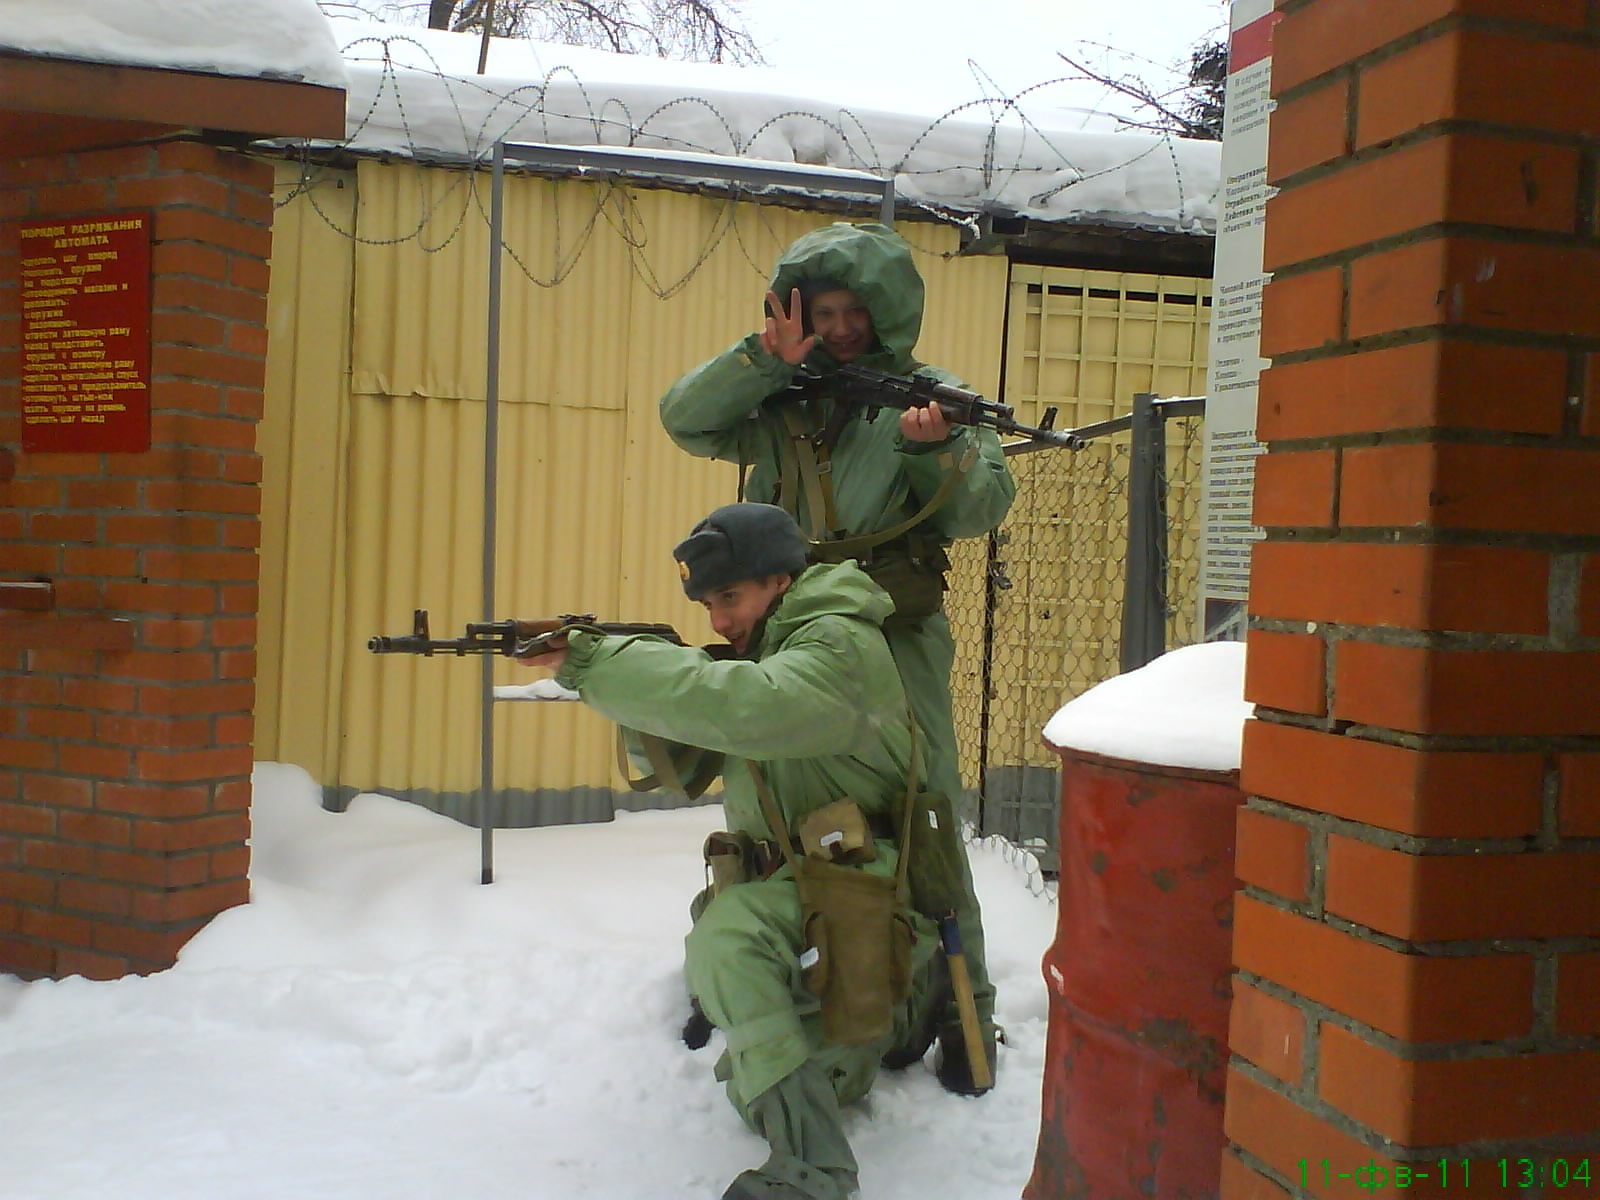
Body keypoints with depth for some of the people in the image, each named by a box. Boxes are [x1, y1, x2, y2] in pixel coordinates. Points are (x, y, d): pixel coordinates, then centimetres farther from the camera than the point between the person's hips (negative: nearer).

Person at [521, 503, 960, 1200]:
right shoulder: (749, 647, 8)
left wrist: (591, 661, -36)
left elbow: (743, 709, -39)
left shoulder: (841, 645, -19)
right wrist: (623, 681, -15)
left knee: (727, 938, -32)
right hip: (778, 867, 10)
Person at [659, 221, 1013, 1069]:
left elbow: (985, 507, -5)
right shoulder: (779, 397, 10)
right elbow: (686, 420, 0)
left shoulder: (932, 394, 2)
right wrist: (767, 357, -10)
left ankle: (962, 1006, 8)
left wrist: (938, 450, -24)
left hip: (897, 637, -3)